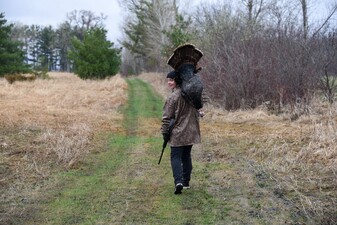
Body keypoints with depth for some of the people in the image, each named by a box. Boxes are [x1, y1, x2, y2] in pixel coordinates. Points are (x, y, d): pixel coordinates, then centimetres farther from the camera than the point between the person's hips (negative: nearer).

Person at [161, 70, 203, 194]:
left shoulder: (172, 97, -15)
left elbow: (167, 117, -11)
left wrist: (165, 132, -3)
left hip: (177, 133, -6)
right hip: (191, 132, 6)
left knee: (176, 157, -1)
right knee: (186, 156, 16)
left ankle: (178, 181, -17)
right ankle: (186, 182, 21)